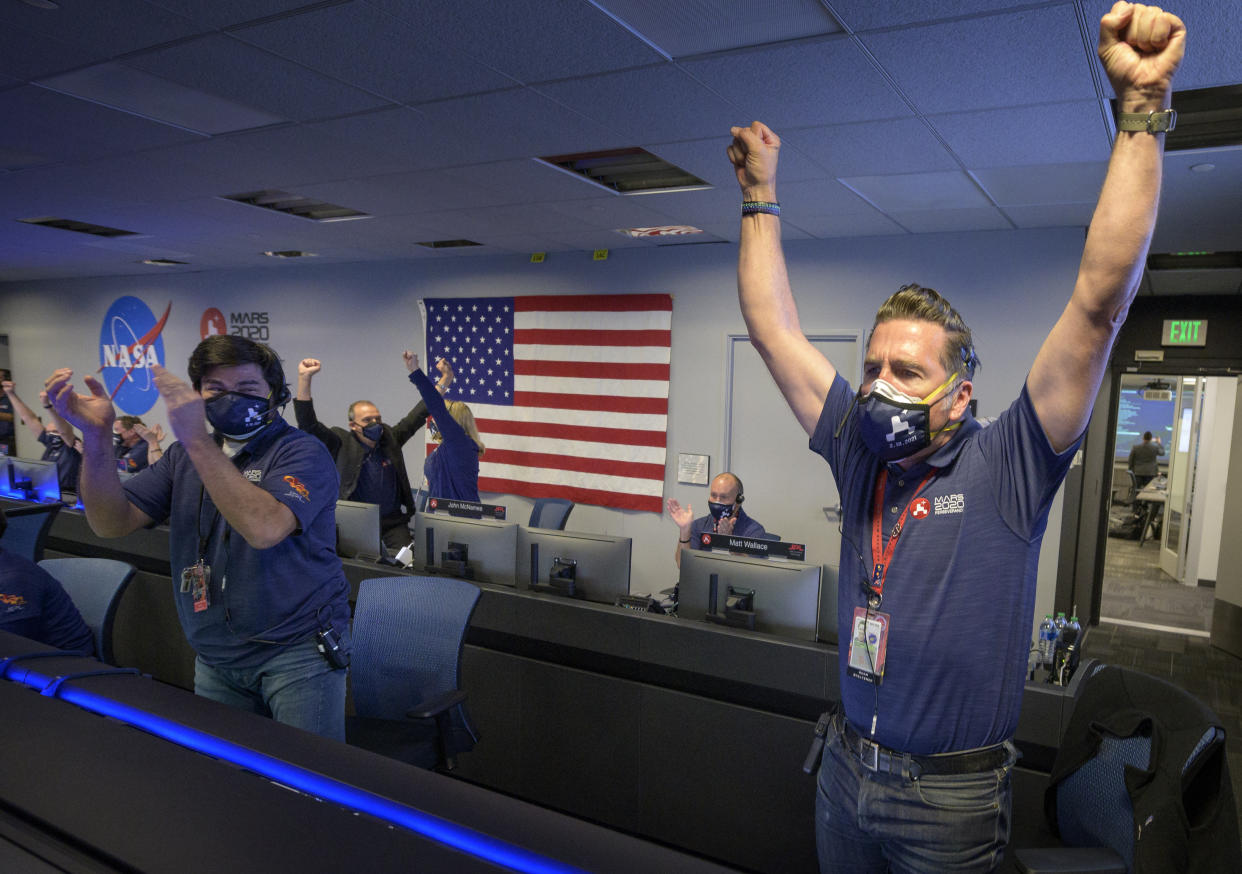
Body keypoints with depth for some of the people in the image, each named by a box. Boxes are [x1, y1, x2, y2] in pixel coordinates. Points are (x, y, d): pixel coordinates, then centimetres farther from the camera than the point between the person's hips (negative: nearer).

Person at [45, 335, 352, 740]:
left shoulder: (302, 451, -10)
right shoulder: (186, 455, 10)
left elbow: (264, 528, -29)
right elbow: (112, 523, 0)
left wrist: (195, 439, -29)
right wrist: (96, 436, -14)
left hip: (298, 650, -5)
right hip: (215, 657, 6)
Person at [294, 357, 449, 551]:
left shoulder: (390, 438, 6)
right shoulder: (342, 444, -3)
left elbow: (419, 414, 10)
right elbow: (308, 424, -12)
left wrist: (444, 382, 9)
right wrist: (304, 378, -20)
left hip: (394, 522, 3)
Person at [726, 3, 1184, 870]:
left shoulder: (1007, 470, -14)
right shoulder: (860, 456, -4)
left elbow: (1102, 300, -23)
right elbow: (773, 329, 0)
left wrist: (1142, 107, -24)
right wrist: (760, 195, 3)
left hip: (952, 798, -4)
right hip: (845, 769, 4)